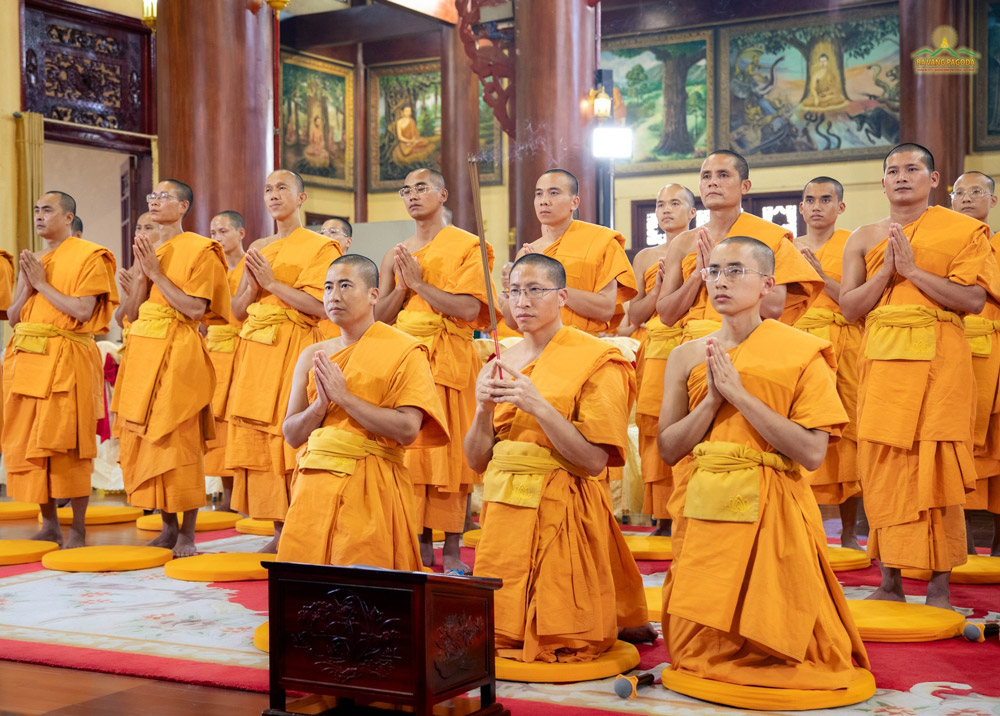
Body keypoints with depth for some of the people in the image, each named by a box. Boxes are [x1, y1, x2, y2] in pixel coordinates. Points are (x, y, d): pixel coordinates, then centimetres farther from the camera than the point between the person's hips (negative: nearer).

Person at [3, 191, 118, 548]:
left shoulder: (88, 257, -2)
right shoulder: (32, 259, 20)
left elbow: (82, 310, -14)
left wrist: (43, 283, -8)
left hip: (65, 360, -7)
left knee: (68, 446, -8)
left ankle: (78, 529, 1)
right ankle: (49, 525, 15)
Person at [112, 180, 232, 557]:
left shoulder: (199, 250, -4)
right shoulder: (147, 250, 18)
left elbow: (196, 308, -13)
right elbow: (131, 312, 14)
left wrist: (158, 274, -11)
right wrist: (142, 274, -1)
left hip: (178, 352, -7)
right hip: (142, 352, 7)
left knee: (178, 440, -8)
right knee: (143, 439, 5)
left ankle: (187, 534, 0)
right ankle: (168, 527, 15)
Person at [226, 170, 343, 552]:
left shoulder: (319, 247, 0)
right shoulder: (257, 248, 19)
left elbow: (319, 306, -11)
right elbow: (237, 310, 17)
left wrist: (272, 283, -11)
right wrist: (252, 287, -2)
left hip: (294, 351, -6)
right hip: (255, 352, 6)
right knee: (257, 438, 2)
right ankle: (280, 531, 8)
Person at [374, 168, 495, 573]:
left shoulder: (467, 247, -1)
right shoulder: (396, 255, 16)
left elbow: (469, 309, -13)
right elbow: (380, 316, 13)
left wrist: (420, 283, -10)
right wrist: (402, 285, -3)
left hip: (449, 360, -5)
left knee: (450, 450, -5)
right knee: (410, 449, 3)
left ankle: (451, 550, 0)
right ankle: (422, 545, 12)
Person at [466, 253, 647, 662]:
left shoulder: (595, 362, -7)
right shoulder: (502, 363, 11)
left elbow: (594, 461, -15)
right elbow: (476, 460, 9)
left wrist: (538, 406, -23)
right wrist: (484, 410, -10)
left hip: (562, 517, -5)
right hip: (504, 513, 6)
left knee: (556, 641, -3)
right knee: (497, 639, 4)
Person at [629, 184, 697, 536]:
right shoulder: (646, 257, 17)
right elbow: (635, 315, 11)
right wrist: (660, 285, -4)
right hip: (655, 352, 3)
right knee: (656, 435, -3)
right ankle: (663, 519, 1)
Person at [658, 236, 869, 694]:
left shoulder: (802, 354, -5)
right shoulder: (687, 356, 6)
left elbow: (812, 453, -15)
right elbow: (668, 448, 3)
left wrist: (740, 395, -16)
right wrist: (713, 398, -12)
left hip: (772, 510, -3)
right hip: (702, 512, 3)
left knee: (775, 648, 1)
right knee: (697, 649, 7)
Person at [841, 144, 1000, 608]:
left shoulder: (962, 231, 4)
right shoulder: (863, 239, 14)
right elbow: (848, 307, 6)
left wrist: (912, 269, -11)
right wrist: (887, 270, -7)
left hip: (939, 358, -3)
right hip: (881, 360, 3)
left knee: (936, 465, -5)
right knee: (883, 465, 0)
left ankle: (939, 585, 3)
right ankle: (890, 579, 9)